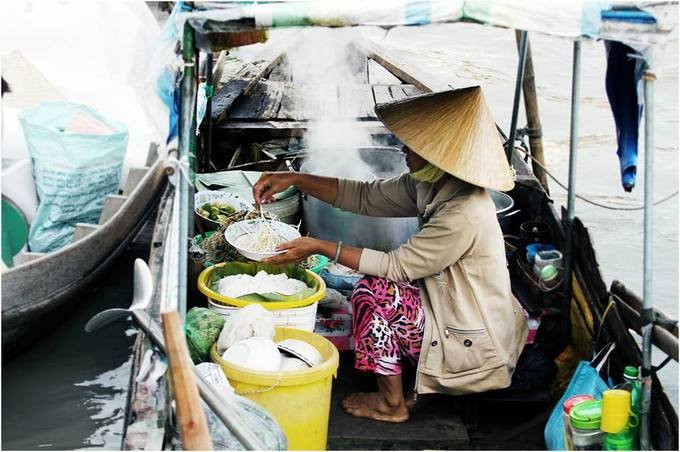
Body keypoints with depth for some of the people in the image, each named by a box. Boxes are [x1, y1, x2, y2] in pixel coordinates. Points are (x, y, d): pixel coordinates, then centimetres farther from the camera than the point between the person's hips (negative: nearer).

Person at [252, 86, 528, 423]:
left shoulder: (463, 214, -30)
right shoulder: (433, 184, -3)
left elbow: (396, 265, -23)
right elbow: (366, 197, 4)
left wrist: (320, 247, -18)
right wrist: (294, 179, -3)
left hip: (476, 344, -9)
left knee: (375, 291, -16)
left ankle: (391, 404, 2)